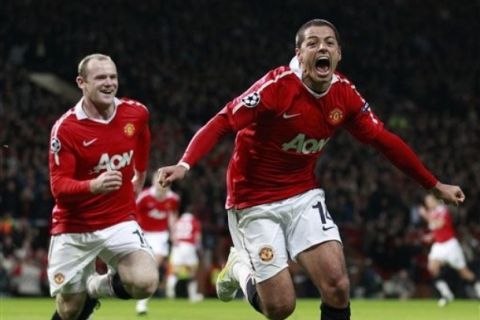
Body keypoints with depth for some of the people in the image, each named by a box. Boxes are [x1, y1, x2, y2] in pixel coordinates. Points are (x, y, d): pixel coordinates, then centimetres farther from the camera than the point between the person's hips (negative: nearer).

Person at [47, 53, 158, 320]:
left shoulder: (137, 113, -4)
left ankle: (97, 286, 11)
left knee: (145, 283, -23)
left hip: (120, 221, 2)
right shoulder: (66, 128, -16)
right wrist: (94, 185, -40)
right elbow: (59, 186, -21)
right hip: (74, 229, -2)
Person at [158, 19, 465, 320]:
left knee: (337, 286, -14)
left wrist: (435, 185, 8)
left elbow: (384, 140, 5)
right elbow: (221, 124, -25)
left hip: (303, 196, 5)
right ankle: (241, 267, 26)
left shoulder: (345, 94, -5)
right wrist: (184, 165, -41)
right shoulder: (277, 86, -22)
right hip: (256, 202, -4)